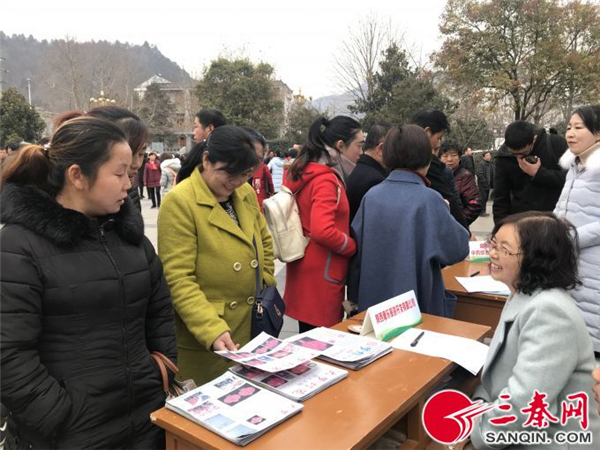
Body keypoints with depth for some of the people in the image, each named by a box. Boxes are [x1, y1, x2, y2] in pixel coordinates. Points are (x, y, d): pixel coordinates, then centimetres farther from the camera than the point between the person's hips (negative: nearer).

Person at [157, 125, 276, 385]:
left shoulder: (246, 192, 4)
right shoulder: (179, 202, -16)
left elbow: (264, 243, 18)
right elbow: (178, 279, -20)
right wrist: (213, 331, -28)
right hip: (202, 340, -6)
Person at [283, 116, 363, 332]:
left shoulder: (303, 171, 10)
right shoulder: (326, 180, -18)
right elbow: (323, 231, -28)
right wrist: (353, 246, -13)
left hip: (304, 269, 9)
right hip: (321, 276, -9)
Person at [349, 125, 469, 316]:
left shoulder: (371, 195, -3)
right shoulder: (429, 199, -16)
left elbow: (356, 249, 3)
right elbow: (458, 248, -7)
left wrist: (356, 299, 14)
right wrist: (445, 214, 9)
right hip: (417, 303, -4)